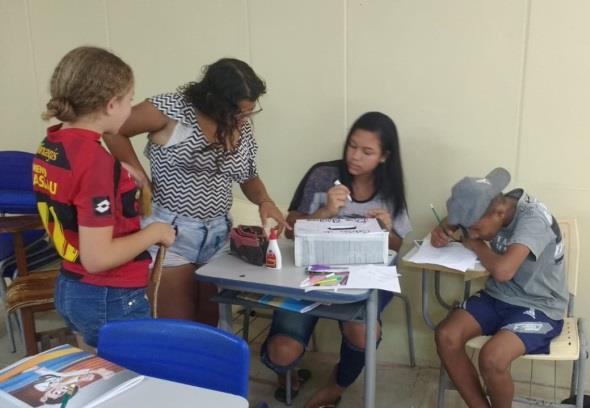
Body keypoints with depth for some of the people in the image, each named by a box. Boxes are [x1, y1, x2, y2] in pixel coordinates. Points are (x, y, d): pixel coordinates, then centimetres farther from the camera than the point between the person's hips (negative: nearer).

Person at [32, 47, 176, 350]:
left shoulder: (49, 146, 1)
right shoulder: (95, 160, -25)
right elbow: (97, 257, -27)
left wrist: (119, 175, 10)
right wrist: (155, 232, -14)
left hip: (69, 288, 9)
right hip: (111, 301, -8)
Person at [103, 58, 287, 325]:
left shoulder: (243, 128, 5)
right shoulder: (172, 109, -13)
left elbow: (249, 177, 15)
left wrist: (264, 201, -5)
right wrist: (140, 178, -11)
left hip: (218, 234, 6)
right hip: (171, 230, -5)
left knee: (211, 326, 12)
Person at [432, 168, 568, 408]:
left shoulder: (533, 218, -27)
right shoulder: (489, 208, -6)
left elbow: (503, 270, -41)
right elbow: (454, 218, 15)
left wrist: (476, 244, -20)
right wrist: (442, 230, -10)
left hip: (539, 308, -7)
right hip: (498, 296, 7)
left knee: (491, 358, -30)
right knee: (446, 336, -16)